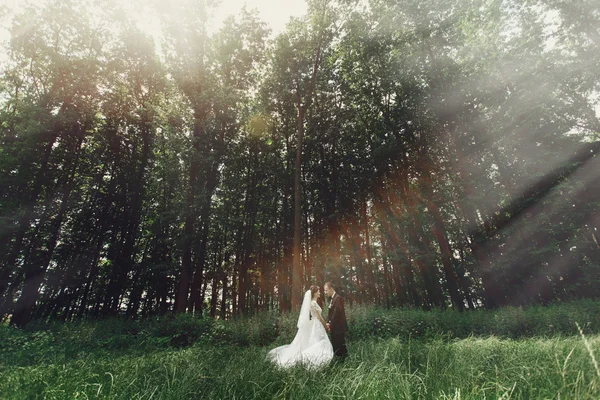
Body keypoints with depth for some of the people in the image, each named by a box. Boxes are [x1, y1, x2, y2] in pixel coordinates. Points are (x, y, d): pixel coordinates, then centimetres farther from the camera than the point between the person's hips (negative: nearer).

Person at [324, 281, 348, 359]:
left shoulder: (338, 298, -15)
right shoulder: (332, 299, 14)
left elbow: (337, 312, -21)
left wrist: (330, 323, -16)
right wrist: (328, 323, 3)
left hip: (339, 327, -9)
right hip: (334, 327, 9)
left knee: (341, 346, -1)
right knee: (335, 346, 13)